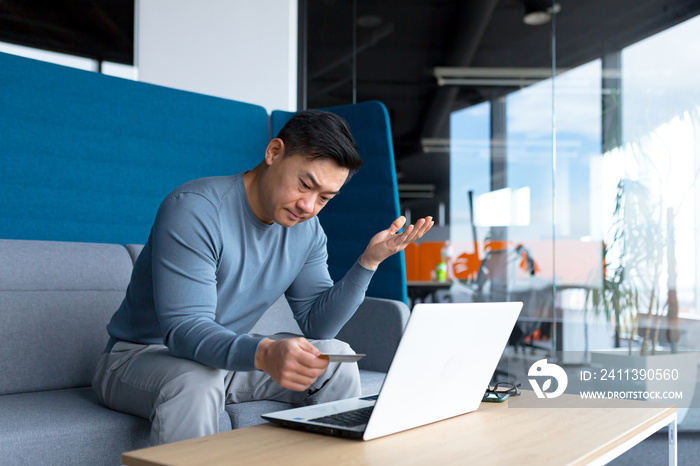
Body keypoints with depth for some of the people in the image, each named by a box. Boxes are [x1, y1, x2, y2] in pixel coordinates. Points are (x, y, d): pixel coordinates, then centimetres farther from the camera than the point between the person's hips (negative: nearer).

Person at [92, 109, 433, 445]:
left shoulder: (306, 230, -2)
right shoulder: (193, 210, -24)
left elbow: (317, 324, -1)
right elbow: (184, 329, -32)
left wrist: (369, 261, -13)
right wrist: (264, 354, -50)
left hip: (230, 355, 6)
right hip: (140, 357, -6)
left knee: (336, 357, -8)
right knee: (195, 381, -39)